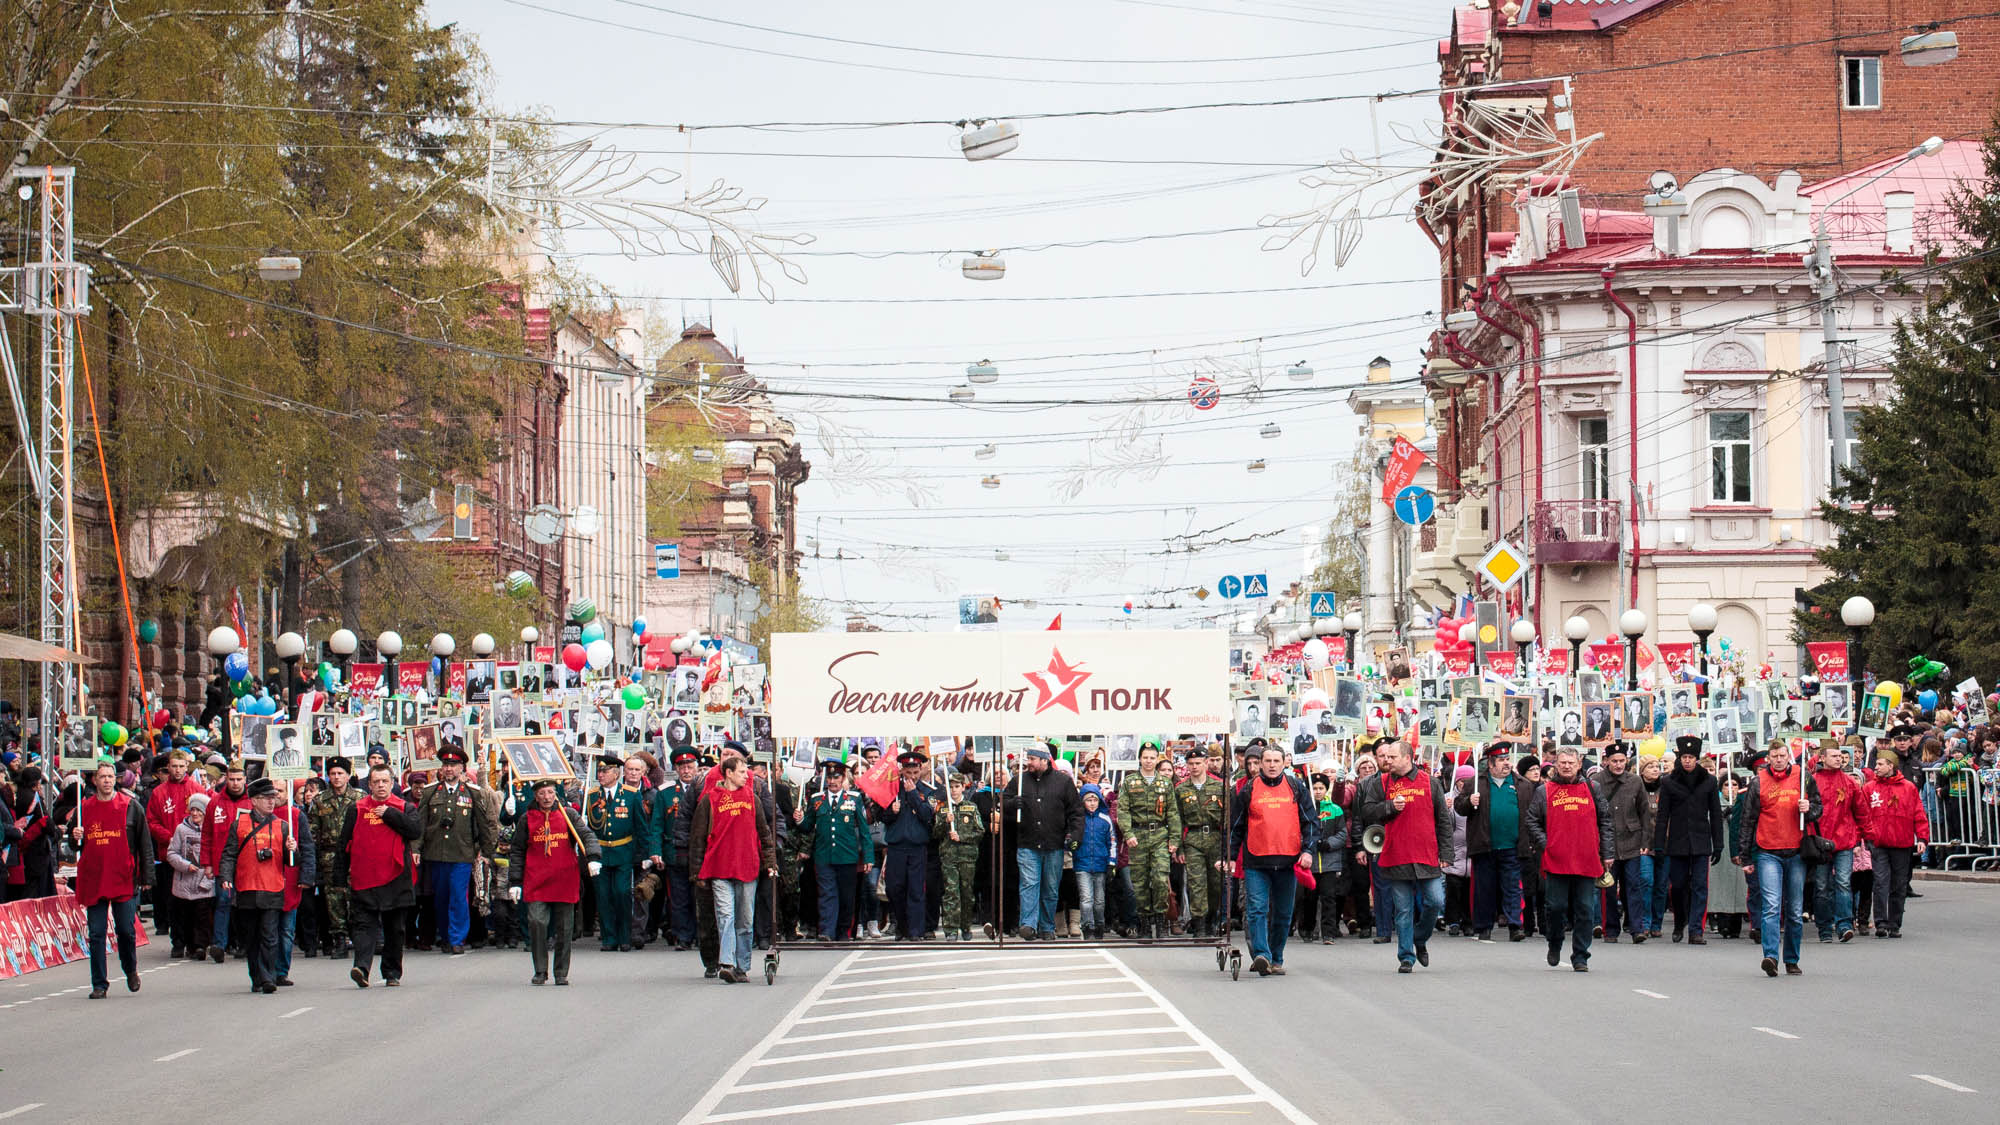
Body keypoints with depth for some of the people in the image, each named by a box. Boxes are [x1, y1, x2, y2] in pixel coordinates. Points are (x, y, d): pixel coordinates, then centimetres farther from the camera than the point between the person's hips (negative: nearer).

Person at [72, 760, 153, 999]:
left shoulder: (131, 807, 2)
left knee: (126, 931, -1)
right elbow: (77, 844, 19)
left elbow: (145, 843, 4)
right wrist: (75, 838, -5)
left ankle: (131, 970, 24)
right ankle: (99, 984, 6)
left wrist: (146, 876, -2)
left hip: (125, 881, -2)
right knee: (96, 934, 1)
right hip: (93, 881, 2)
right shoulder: (84, 808, 9)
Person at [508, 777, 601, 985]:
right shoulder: (527, 819, 7)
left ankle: (562, 973, 14)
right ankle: (540, 972, -1)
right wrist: (514, 881, 4)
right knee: (537, 923, -11)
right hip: (536, 883, 0)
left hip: (565, 882, 0)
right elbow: (516, 851, 10)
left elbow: (586, 835, -2)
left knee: (563, 929, 4)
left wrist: (592, 858, -21)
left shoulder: (567, 815, 6)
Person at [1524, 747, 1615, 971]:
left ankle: (1580, 957, 8)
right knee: (1557, 906, 0)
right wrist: (1545, 845, -4)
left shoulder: (1592, 789, 10)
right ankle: (1555, 944, 25)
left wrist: (1607, 853, 7)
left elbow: (1606, 822, 12)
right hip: (1556, 862, -1)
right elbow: (1531, 822, 8)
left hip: (1587, 862, 1)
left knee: (1585, 910, 1)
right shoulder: (1545, 791, 7)